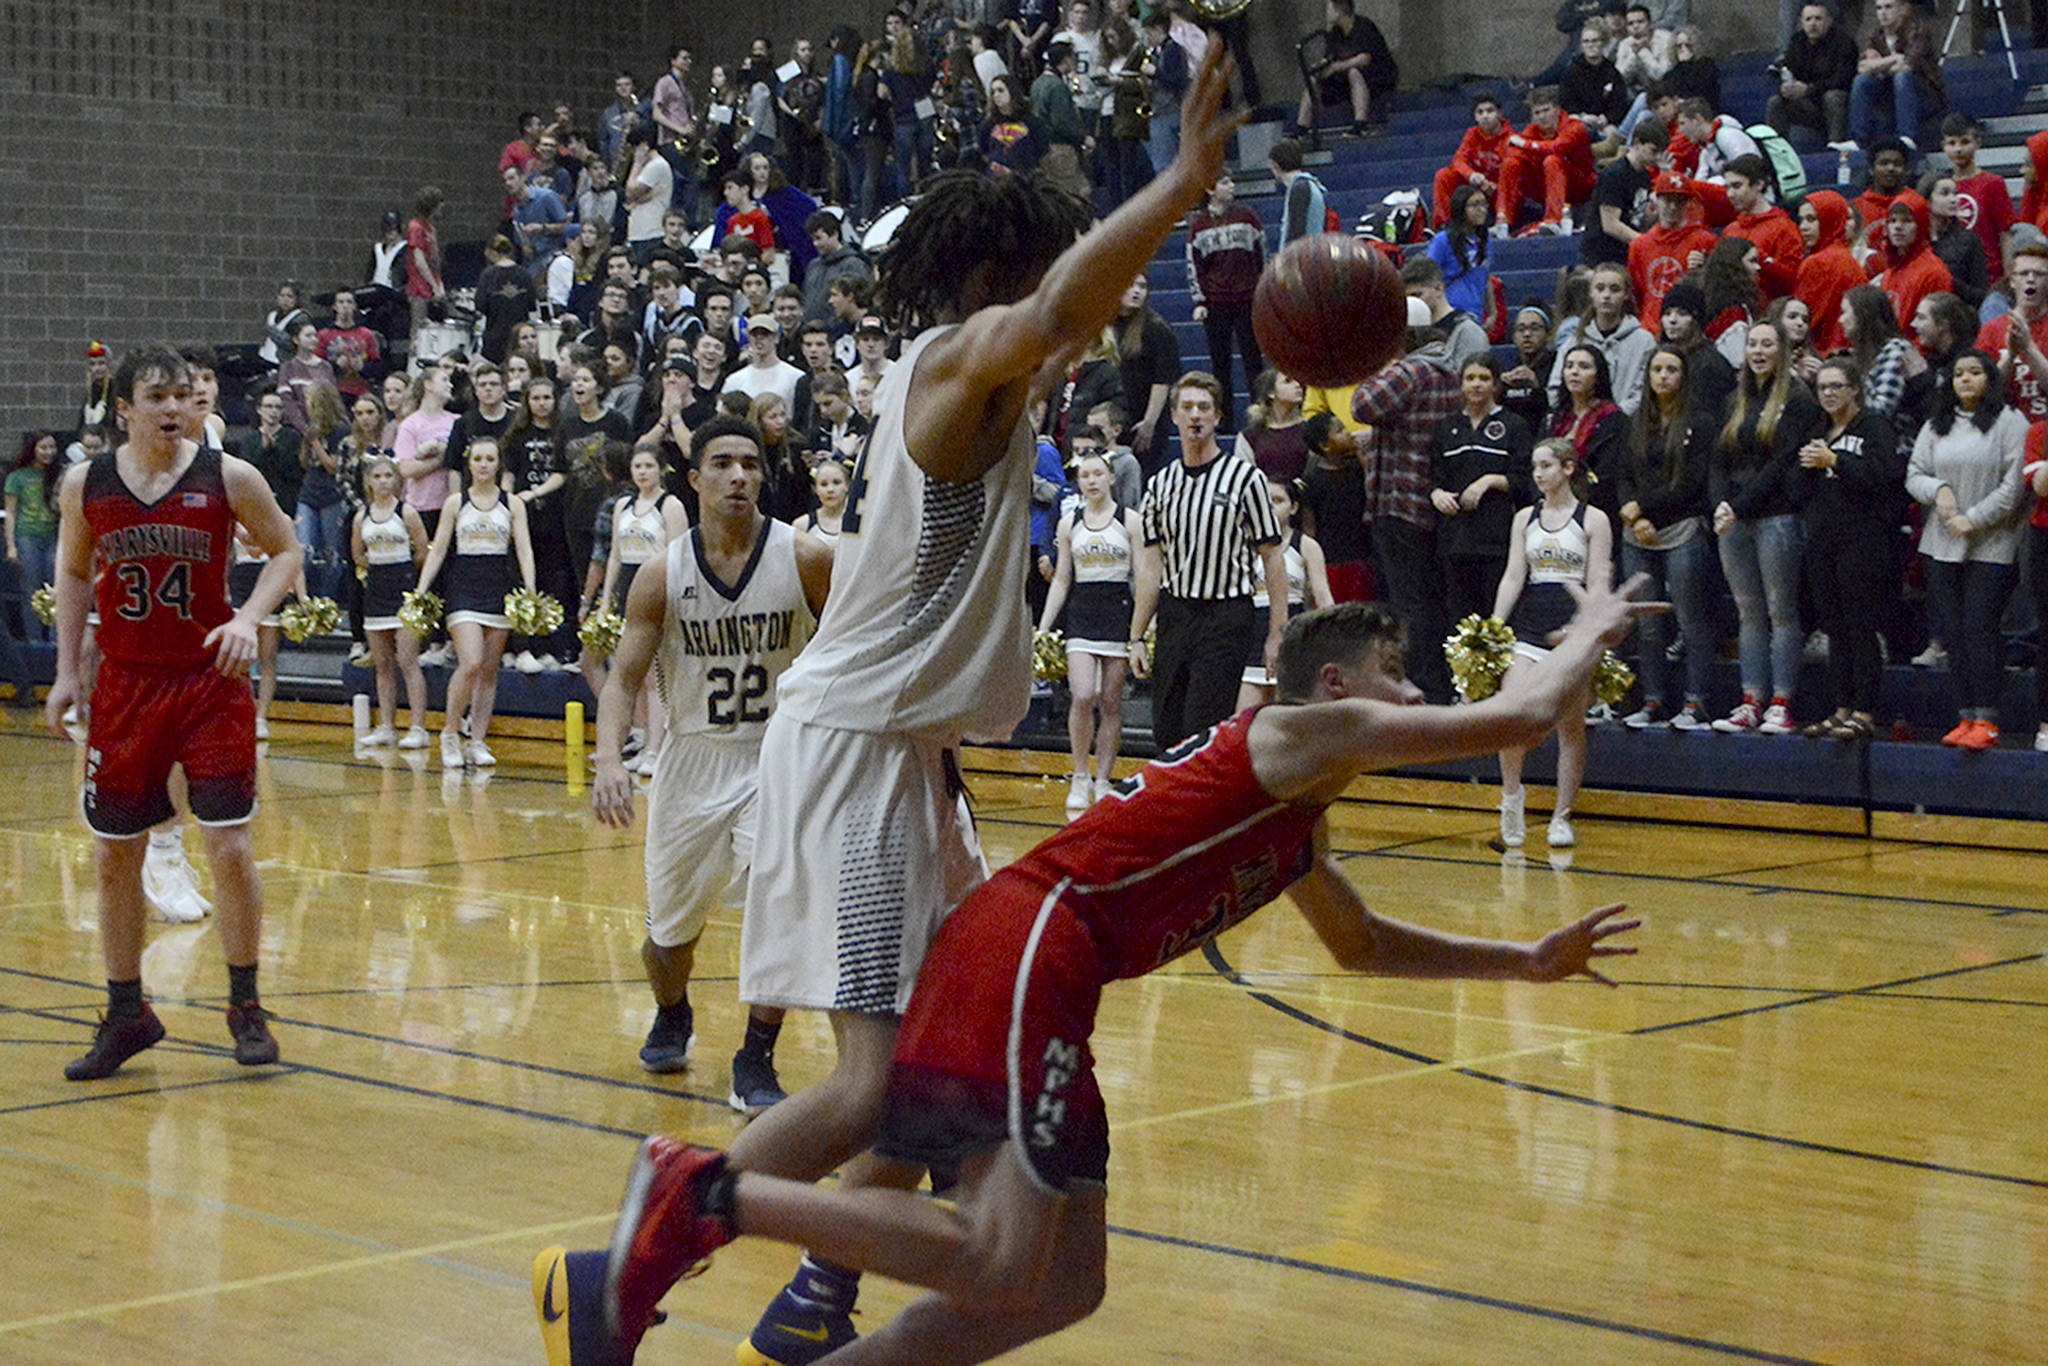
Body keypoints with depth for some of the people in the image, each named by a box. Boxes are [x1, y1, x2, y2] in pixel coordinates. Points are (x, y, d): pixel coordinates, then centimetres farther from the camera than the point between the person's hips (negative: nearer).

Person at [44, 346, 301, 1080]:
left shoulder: (228, 477, -8)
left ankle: (245, 1005, 11)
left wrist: (249, 619, -15)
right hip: (126, 685, 2)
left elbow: (285, 552, 2)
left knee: (230, 848, -6)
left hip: (211, 682, -2)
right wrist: (67, 672, 8)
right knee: (115, 858, 6)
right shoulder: (85, 485, -1)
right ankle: (127, 1013, 20)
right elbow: (74, 573, 13)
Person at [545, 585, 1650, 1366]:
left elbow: (1359, 944, 45)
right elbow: (1515, 719, -7)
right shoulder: (1301, 733, 0)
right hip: (1028, 949, -10)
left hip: (1044, 982, 10)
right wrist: (1588, 636, 13)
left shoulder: (1298, 825, 28)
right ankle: (703, 1196, -16)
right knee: (997, 1263, -20)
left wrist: (1526, 961, 42)